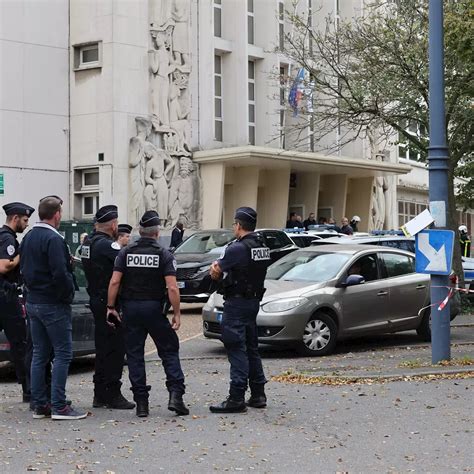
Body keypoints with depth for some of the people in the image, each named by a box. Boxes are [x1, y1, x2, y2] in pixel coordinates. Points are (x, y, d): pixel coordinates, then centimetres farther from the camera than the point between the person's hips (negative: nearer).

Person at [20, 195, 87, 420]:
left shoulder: (28, 238, 11)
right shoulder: (53, 239, -17)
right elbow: (60, 274, -23)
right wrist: (69, 292, -9)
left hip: (33, 302, 9)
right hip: (54, 304, -9)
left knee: (39, 354, 12)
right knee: (63, 353, -4)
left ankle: (39, 405, 13)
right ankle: (59, 406, -7)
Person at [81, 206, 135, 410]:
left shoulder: (88, 243, 11)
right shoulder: (107, 245, -17)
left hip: (96, 301, 9)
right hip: (110, 303, -9)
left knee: (103, 349, 15)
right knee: (115, 349, -3)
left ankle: (100, 394, 20)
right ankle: (112, 395, 0)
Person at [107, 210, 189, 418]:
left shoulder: (126, 253, 2)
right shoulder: (164, 255, -5)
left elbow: (114, 282, -4)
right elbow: (172, 288, -12)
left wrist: (111, 307, 3)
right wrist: (177, 313, -6)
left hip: (130, 309, 2)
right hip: (154, 309, -2)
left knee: (135, 355, 7)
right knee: (169, 351, 8)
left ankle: (141, 403, 6)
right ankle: (175, 395, -6)